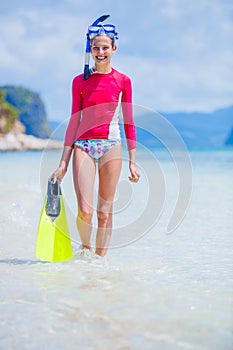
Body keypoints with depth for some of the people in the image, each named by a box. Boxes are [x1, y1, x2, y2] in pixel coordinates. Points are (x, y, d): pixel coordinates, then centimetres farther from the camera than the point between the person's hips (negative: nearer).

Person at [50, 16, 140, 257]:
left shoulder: (123, 81, 6)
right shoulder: (80, 81, 7)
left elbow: (128, 122, 8)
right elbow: (74, 122, 9)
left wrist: (133, 161, 5)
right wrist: (63, 163, 6)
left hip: (111, 145, 0)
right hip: (83, 145, 0)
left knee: (105, 211, 1)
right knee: (85, 210, -10)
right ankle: (85, 249, 17)